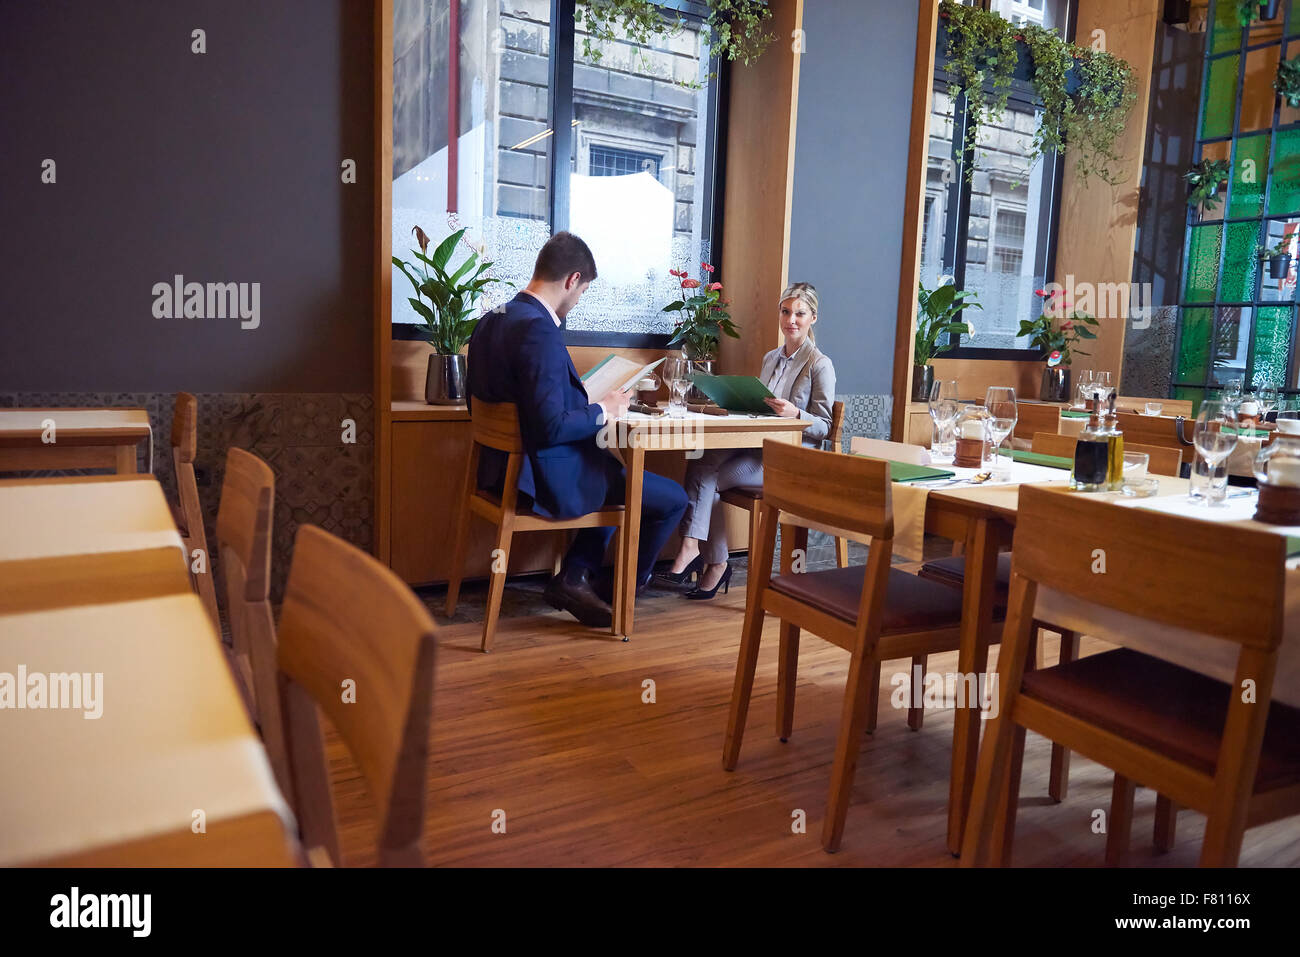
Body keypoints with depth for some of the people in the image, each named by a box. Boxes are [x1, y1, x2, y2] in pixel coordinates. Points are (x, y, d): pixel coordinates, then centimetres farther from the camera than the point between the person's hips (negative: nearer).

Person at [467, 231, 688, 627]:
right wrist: (603, 412, -11)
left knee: (618, 472, 30)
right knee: (672, 498, 1)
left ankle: (574, 576, 20)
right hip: (547, 480, -10)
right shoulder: (540, 331, -24)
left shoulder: (491, 320, 6)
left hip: (502, 468, 10)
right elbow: (550, 428, -29)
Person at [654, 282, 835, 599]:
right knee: (700, 465, -21)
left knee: (706, 477, -23)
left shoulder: (819, 365, -3)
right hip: (759, 448, 7)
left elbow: (823, 427, -6)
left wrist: (795, 414, -25)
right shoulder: (770, 359, 19)